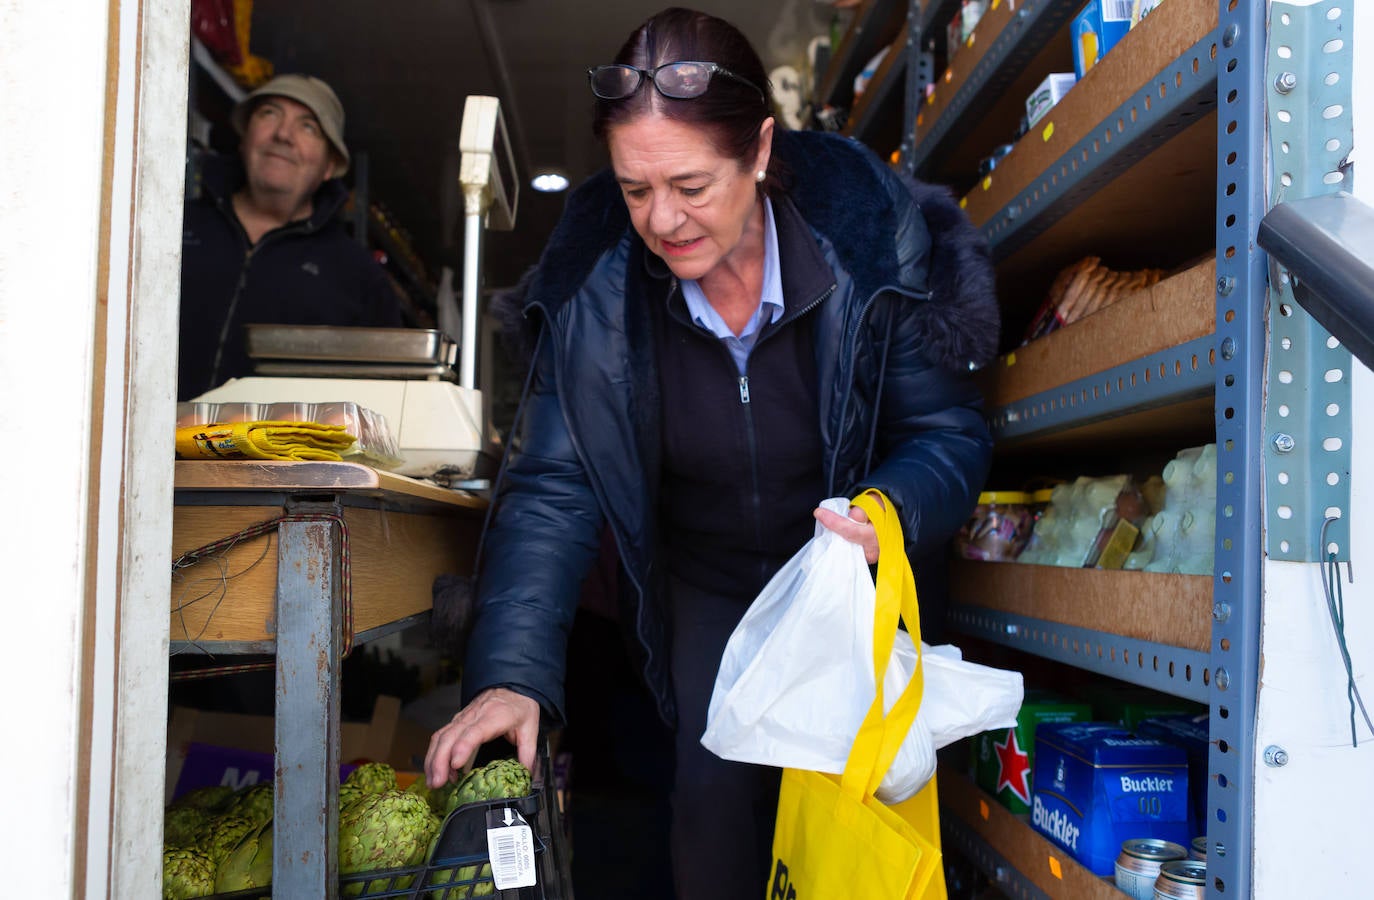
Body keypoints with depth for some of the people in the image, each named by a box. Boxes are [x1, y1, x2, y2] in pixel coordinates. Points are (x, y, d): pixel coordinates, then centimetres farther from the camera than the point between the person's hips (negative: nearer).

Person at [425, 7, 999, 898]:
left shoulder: (871, 237, -23)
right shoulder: (595, 280, -18)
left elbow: (949, 435, -13)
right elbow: (555, 488, -17)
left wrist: (887, 514, -35)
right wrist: (511, 674, -29)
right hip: (706, 583, 1)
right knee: (715, 798, -3)